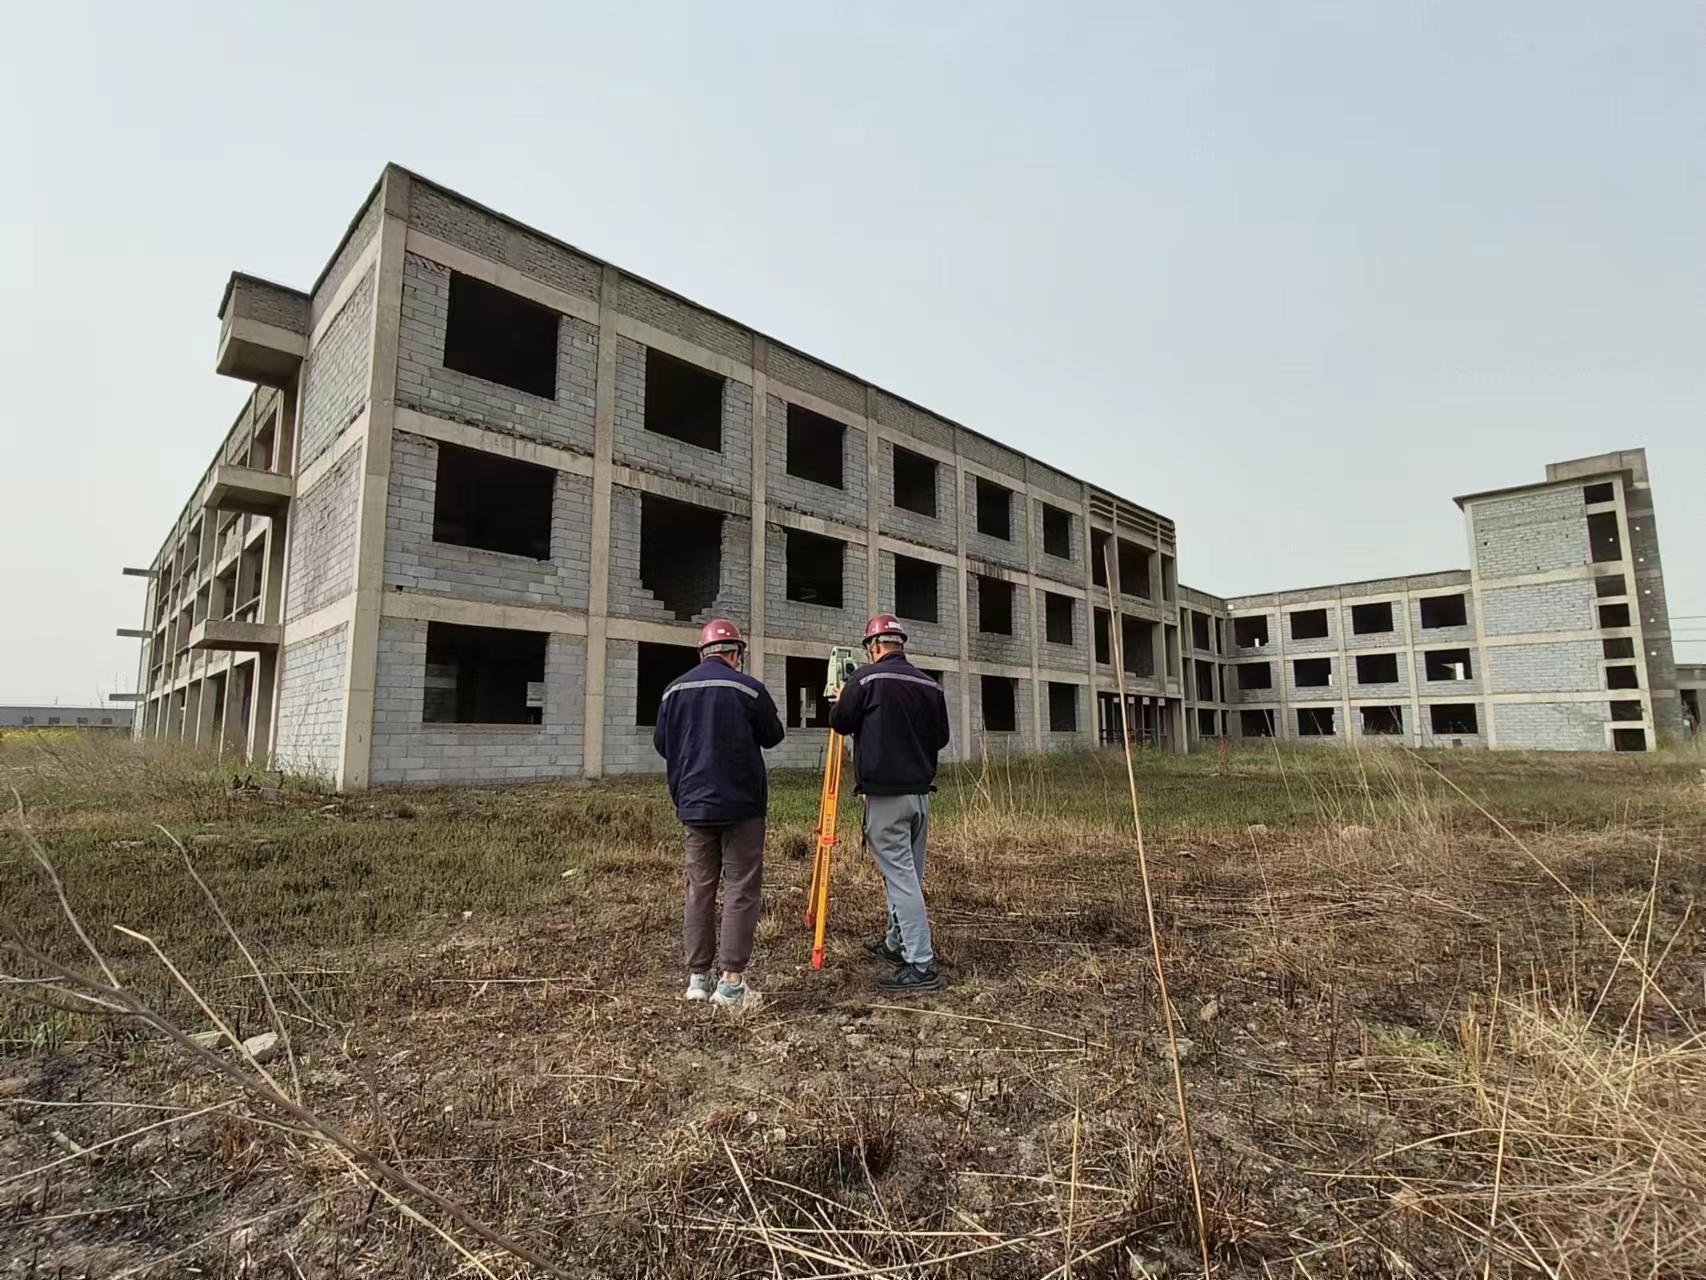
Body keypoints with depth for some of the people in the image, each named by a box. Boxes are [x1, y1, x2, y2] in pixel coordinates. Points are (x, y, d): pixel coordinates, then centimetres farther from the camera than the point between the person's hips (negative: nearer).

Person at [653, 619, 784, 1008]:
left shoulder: (674, 691, 2)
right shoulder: (748, 689, -11)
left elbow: (661, 744, 10)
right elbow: (772, 736, 1)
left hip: (693, 805, 5)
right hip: (741, 805, -4)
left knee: (699, 889, 12)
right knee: (742, 890, 2)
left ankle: (698, 977, 18)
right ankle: (731, 980, 2)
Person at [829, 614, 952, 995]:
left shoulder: (867, 677, -9)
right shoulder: (930, 685, 5)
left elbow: (839, 722, -1)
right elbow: (941, 737, 11)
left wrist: (840, 701, 19)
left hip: (885, 794, -6)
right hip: (920, 792, 6)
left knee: (900, 877, -5)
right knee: (910, 874, 17)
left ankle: (921, 966, -5)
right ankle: (897, 945, 33)